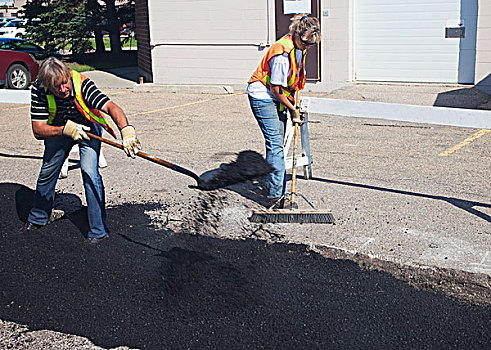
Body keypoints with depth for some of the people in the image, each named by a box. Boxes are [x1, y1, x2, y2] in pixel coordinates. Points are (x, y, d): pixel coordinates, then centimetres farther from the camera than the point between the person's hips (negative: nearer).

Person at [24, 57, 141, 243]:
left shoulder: (82, 84, -36)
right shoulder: (39, 90, -29)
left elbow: (111, 106, -50)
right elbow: (38, 130, -29)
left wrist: (127, 130, -68)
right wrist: (66, 130, -46)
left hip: (88, 127, -3)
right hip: (58, 130, 3)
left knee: (89, 172, -19)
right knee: (47, 171, 14)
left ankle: (98, 230, -9)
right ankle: (39, 216, 40)